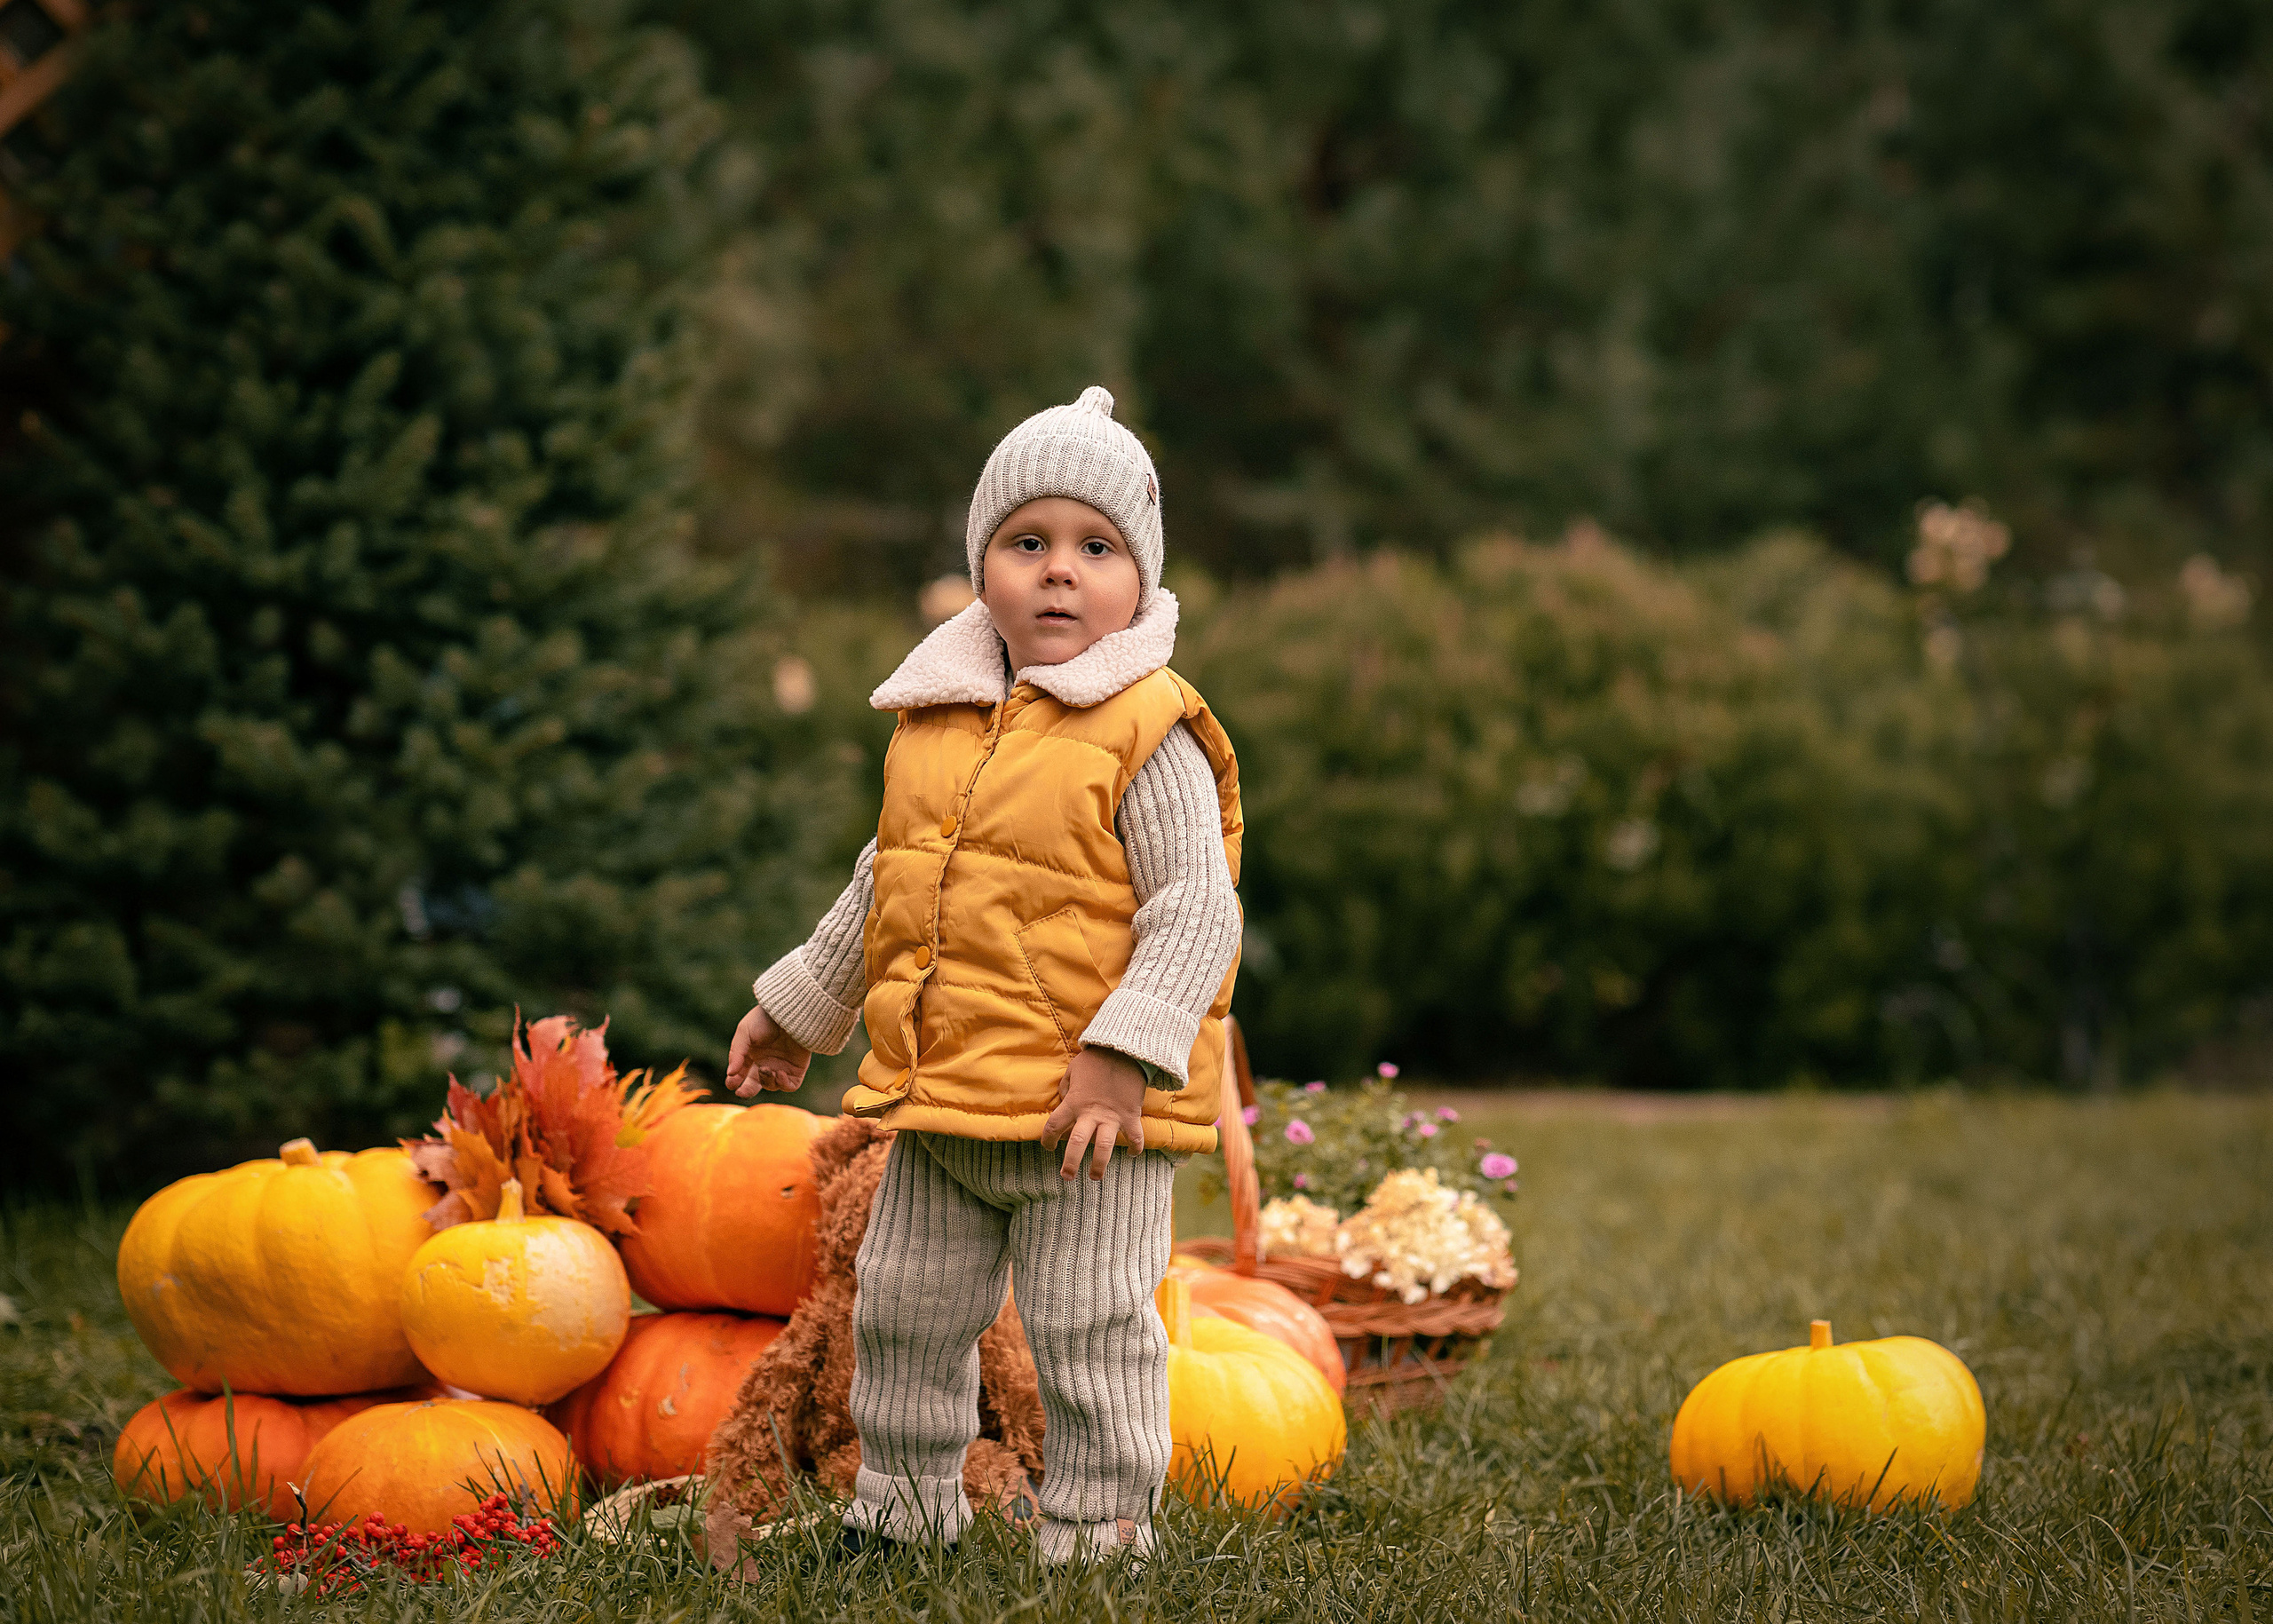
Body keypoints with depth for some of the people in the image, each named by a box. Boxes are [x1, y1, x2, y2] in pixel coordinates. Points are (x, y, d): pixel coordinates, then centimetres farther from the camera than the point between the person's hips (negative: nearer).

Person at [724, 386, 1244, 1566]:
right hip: (939, 1104, 7)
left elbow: (1196, 907, -16)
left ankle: (1097, 1537, 11)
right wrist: (801, 1007, 27)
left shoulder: (1146, 734, -12)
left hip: (1090, 1113, -7)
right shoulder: (935, 720, 8)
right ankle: (901, 1511, 33)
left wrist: (1122, 1057, -24)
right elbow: (887, 883, 22)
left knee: (1089, 1333, -2)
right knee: (902, 1310, 17)